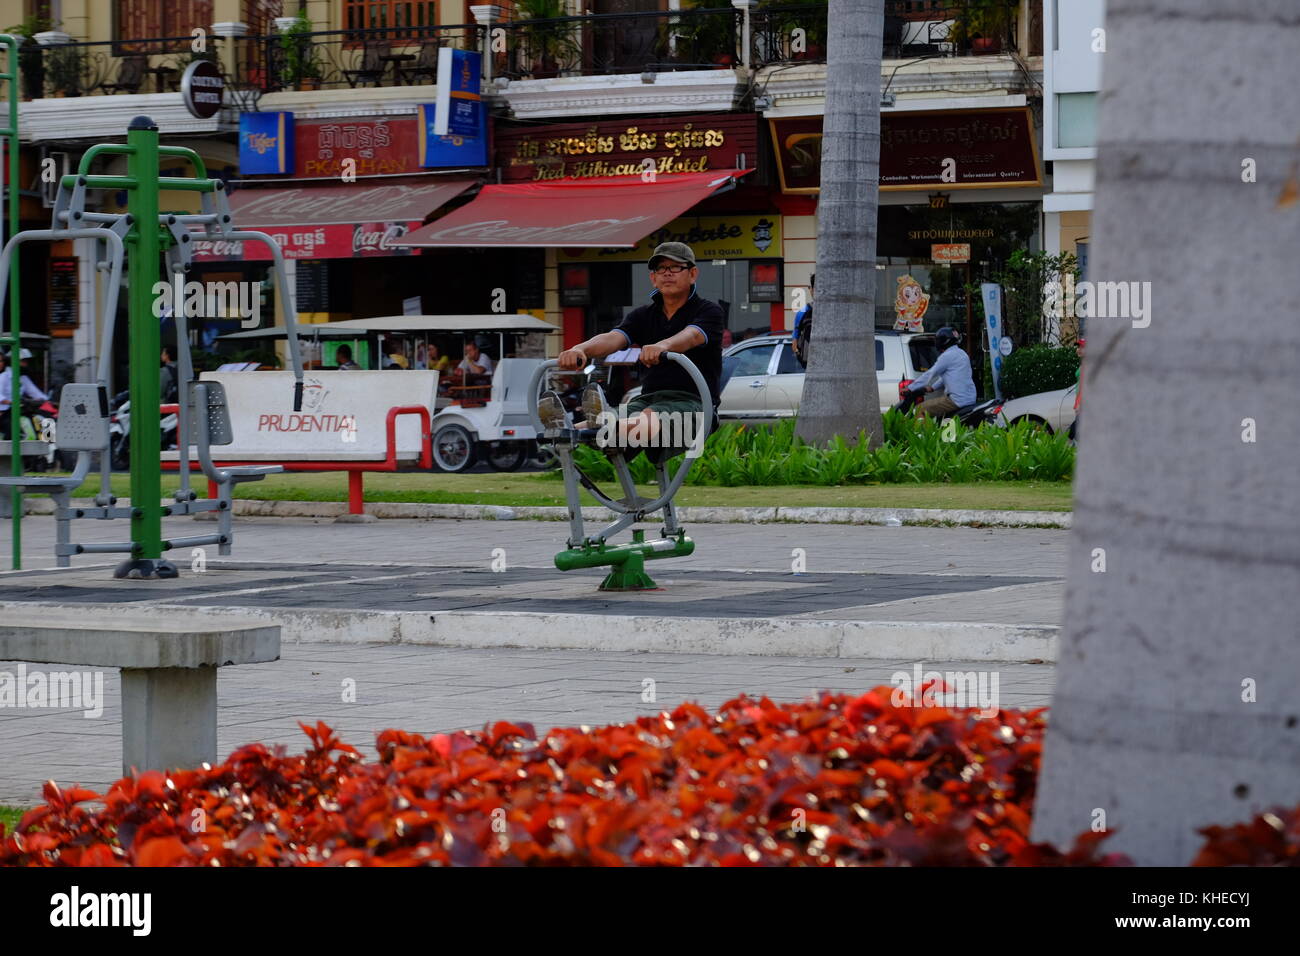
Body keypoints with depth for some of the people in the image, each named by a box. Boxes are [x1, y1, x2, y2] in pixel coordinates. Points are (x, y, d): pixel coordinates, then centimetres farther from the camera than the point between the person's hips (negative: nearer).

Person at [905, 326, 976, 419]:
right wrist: (933, 387, 29)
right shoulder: (962, 353, 18)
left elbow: (930, 374, -9)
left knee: (920, 410, -10)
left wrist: (910, 388, -2)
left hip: (957, 400, -10)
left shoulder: (947, 356, -12)